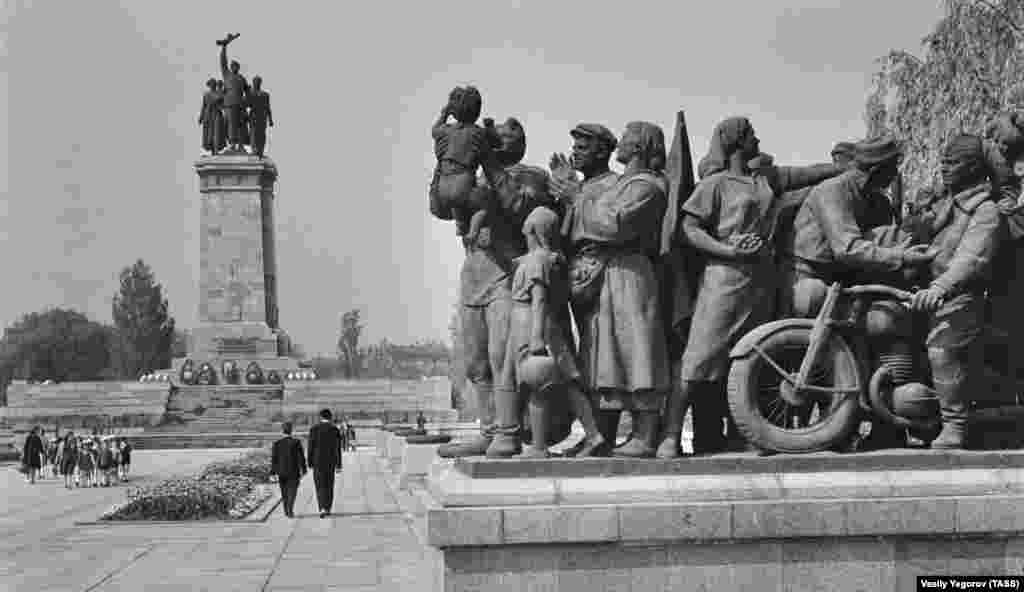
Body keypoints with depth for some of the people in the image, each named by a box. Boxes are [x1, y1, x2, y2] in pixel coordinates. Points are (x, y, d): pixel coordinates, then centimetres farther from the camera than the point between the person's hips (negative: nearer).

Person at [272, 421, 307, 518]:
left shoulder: (277, 444, -2)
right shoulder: (296, 442, -9)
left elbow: (273, 459, -1)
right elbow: (301, 457, -8)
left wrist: (274, 472, 5)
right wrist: (303, 470, -1)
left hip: (281, 472, 3)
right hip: (294, 472, -3)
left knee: (284, 493, 17)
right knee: (292, 492, 0)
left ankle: (286, 511, 26)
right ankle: (290, 511, -14)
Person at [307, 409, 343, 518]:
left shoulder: (314, 429, -5)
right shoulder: (335, 429, -2)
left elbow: (311, 447, -5)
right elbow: (338, 448, -2)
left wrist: (310, 463, 2)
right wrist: (339, 464, 3)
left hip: (318, 461, -2)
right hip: (331, 461, 2)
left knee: (320, 485, 3)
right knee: (329, 485, 14)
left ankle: (323, 508, -14)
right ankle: (328, 509, 17)